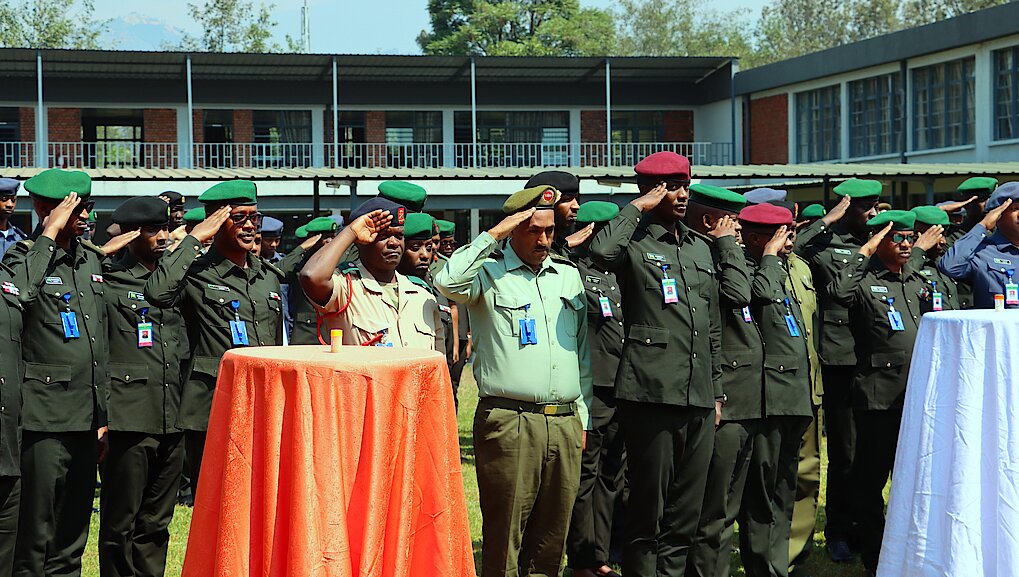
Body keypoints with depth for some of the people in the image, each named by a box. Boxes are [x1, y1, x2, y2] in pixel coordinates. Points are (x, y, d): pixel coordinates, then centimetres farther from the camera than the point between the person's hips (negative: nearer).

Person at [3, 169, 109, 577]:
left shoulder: (90, 261, 15)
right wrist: (49, 235, -21)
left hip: (86, 420, 7)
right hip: (44, 420, -7)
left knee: (72, 541, 13)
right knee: (35, 540, -2)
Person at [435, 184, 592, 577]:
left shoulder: (569, 275, 18)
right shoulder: (490, 271, 2)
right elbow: (449, 283, -22)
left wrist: (583, 418, 18)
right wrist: (493, 235, -13)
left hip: (565, 424, 5)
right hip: (508, 423, -5)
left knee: (551, 540, 8)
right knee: (504, 539, -3)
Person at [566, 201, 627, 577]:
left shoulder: (615, 275, 17)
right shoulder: (573, 273, -7)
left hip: (620, 391, 8)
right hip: (590, 392, -8)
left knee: (611, 476, 14)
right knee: (585, 476, -1)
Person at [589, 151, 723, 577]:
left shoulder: (701, 249, 19)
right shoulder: (634, 242, -2)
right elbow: (602, 253, -29)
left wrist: (716, 392, 20)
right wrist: (635, 209, -15)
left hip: (699, 399, 6)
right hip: (652, 394, -6)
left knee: (686, 511, 10)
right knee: (647, 510, -1)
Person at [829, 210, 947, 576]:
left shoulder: (917, 282, 18)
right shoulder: (864, 281, -4)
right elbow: (839, 293, -27)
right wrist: (864, 252, -18)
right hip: (880, 395, -6)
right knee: (872, 477, 2)